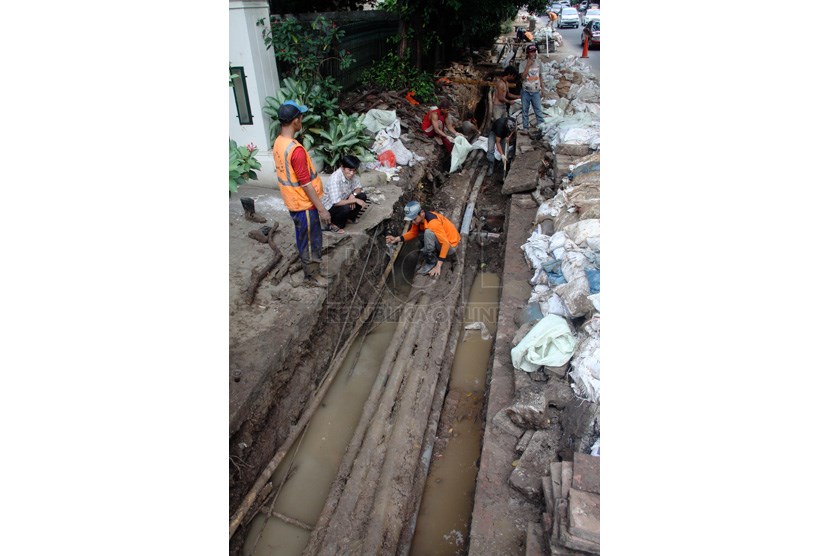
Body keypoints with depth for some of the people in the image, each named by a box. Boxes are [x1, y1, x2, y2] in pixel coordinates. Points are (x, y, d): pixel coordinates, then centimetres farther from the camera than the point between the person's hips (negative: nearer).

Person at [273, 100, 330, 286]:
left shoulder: (279, 142, 1)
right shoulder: (296, 150, -29)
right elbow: (306, 184, -26)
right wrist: (322, 209, -19)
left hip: (293, 201, 9)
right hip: (304, 204, -9)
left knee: (303, 237, 25)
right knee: (311, 240, 8)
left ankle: (309, 263, 43)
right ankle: (312, 276, 23)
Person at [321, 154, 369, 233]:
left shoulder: (351, 175, -11)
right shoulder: (335, 179, -33)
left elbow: (359, 187, 3)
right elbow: (336, 203, -37)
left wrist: (353, 195, -20)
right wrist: (355, 200, -31)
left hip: (342, 201, 7)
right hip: (329, 207, -7)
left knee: (362, 196, -8)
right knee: (346, 208, -35)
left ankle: (349, 217, 10)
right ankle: (334, 224, -6)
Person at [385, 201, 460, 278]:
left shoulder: (433, 222, -31)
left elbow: (446, 243, -32)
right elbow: (413, 233, 7)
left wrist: (438, 266, -32)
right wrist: (398, 238, -11)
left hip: (450, 246, -8)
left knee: (428, 232, -30)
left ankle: (431, 263, -14)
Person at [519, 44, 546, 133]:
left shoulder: (538, 63, 4)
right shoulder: (523, 64, -7)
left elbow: (540, 77, 11)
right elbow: (523, 77, -18)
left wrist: (543, 89, 9)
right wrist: (528, 65, -22)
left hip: (536, 92, 2)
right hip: (526, 92, -2)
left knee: (538, 110, 0)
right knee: (525, 110, 8)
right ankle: (525, 127, 19)